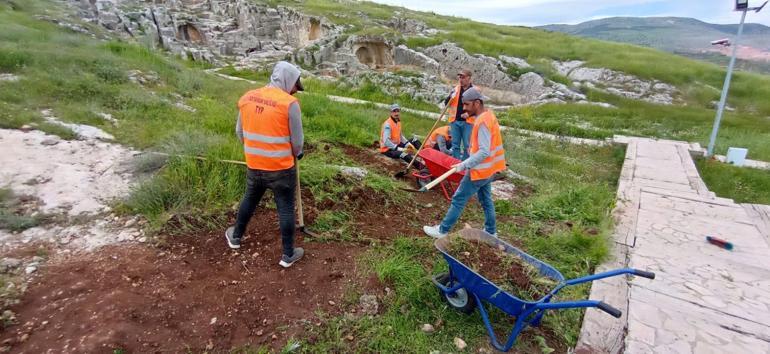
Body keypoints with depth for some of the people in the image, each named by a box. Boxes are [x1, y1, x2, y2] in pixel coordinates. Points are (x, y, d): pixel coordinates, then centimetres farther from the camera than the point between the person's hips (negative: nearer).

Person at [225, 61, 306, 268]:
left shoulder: (247, 98, 1)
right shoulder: (290, 103, -17)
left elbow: (240, 132, 10)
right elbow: (297, 141, -11)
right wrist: (296, 154, 11)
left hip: (254, 165, 5)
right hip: (281, 168, -5)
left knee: (249, 200, 26)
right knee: (286, 210, 9)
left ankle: (236, 237, 46)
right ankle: (288, 255, 21)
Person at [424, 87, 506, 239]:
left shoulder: (483, 121, -23)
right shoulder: (488, 115, 8)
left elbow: (484, 152, -28)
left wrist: (464, 165, -26)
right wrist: (468, 163, 15)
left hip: (480, 170, -10)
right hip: (487, 169, 10)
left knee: (458, 200, 0)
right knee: (486, 200, 20)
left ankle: (442, 230, 11)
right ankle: (491, 232, 32)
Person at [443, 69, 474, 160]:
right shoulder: (456, 89, 10)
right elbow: (446, 103, 9)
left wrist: (470, 113, -14)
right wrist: (450, 97, -12)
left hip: (468, 122, -3)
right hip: (455, 121, 3)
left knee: (467, 146, 2)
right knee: (455, 145, 8)